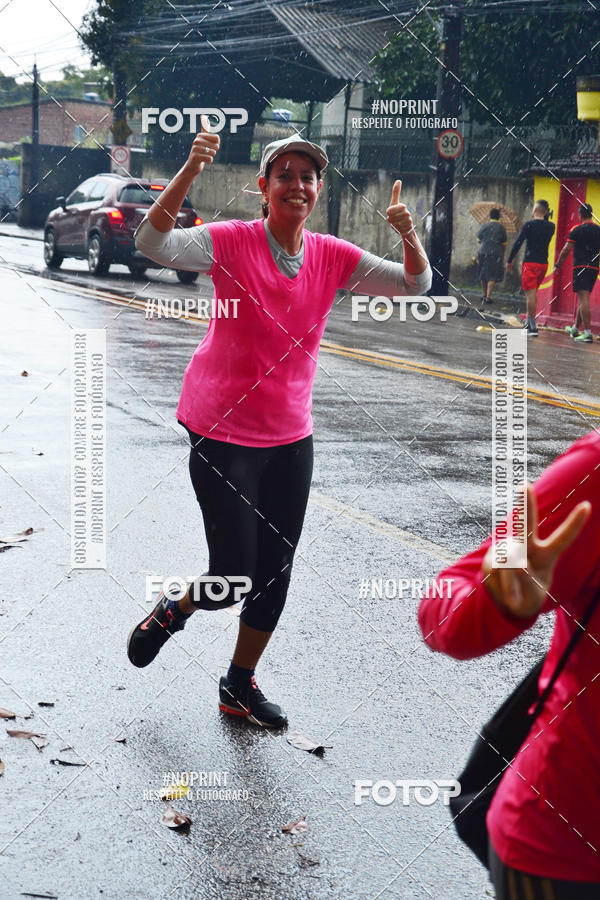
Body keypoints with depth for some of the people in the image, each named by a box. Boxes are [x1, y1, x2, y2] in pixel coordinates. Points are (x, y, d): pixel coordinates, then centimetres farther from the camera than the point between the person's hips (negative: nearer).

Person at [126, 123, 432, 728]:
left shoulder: (332, 257, 2)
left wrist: (408, 234, -17)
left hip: (291, 437, 5)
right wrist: (190, 172, -39)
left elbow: (414, 285, 3)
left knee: (277, 571, 11)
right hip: (224, 435, -5)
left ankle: (239, 687, 31)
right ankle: (172, 611, 30)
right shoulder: (233, 242, -12)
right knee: (235, 577, -6)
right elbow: (154, 243, -26)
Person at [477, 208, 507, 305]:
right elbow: (504, 244, 6)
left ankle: (485, 296, 24)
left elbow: (479, 240, 10)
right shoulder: (501, 228, 1)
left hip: (483, 252, 2)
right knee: (493, 276, -1)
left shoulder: (484, 225, 3)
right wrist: (503, 255, 18)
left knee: (483, 275, 15)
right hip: (495, 253, -2)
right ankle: (488, 297, -11)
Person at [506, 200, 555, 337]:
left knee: (530, 294, -6)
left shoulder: (529, 225, -9)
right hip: (543, 263, 6)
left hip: (530, 263, -6)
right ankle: (528, 322, 26)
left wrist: (509, 261, -1)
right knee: (533, 293, 19)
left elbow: (517, 244, -10)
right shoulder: (550, 226, 6)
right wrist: (546, 217, 16)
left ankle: (533, 327, -10)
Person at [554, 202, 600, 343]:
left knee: (583, 298, -11)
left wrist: (558, 265, 7)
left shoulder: (577, 230, -5)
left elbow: (566, 250, -4)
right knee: (583, 298, 16)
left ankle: (588, 332, -18)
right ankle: (575, 329, 29)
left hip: (580, 267, -6)